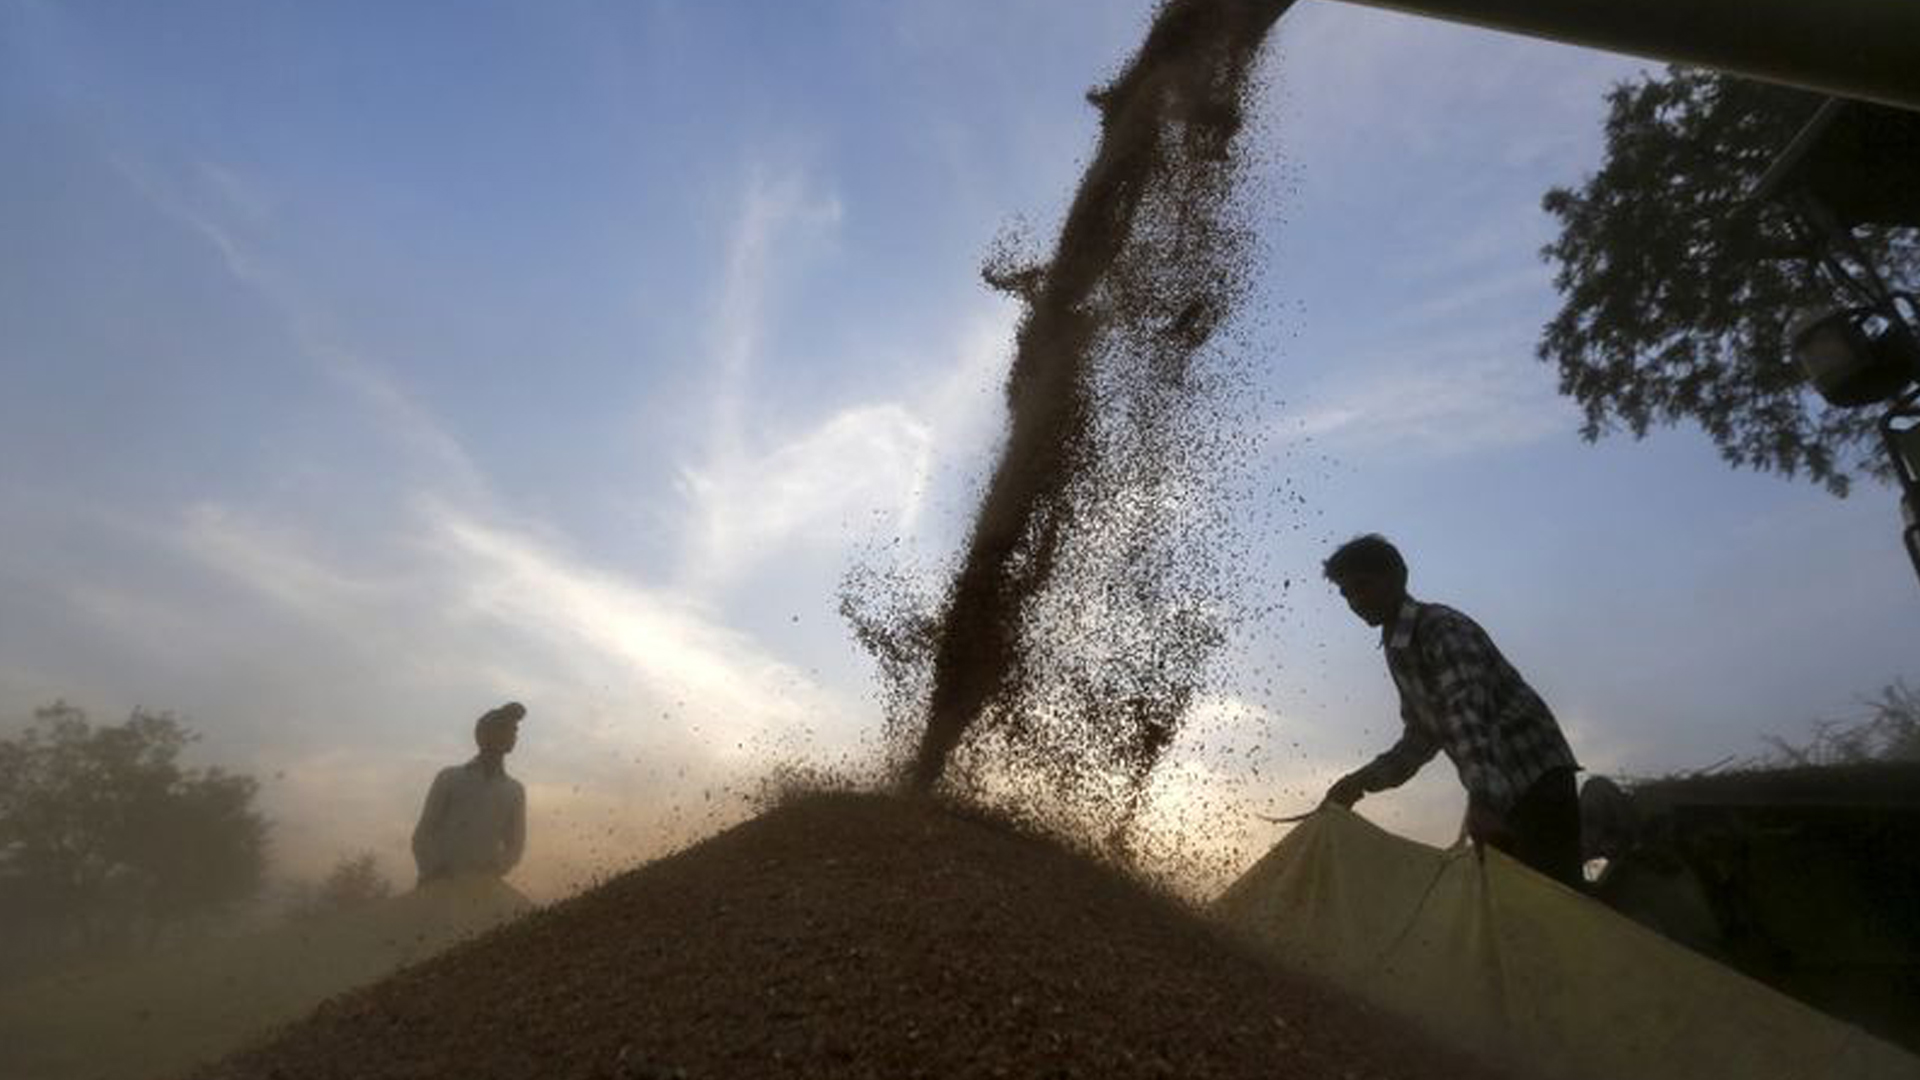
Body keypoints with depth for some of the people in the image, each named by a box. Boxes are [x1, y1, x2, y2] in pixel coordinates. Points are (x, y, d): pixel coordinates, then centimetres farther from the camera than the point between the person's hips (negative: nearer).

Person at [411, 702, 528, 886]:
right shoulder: (450, 778, 9)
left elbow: (515, 845, 11)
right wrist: (434, 873, -10)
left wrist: (493, 872, -9)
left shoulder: (515, 791, 12)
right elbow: (423, 834, 6)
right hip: (439, 885, -1)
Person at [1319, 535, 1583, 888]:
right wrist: (1363, 780, 7)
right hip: (1495, 791, 9)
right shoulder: (1397, 651, 11)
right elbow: (1422, 738, 18)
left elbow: (1468, 712, -32)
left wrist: (1482, 798, -44)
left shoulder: (1441, 627, -16)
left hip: (1535, 776, -8)